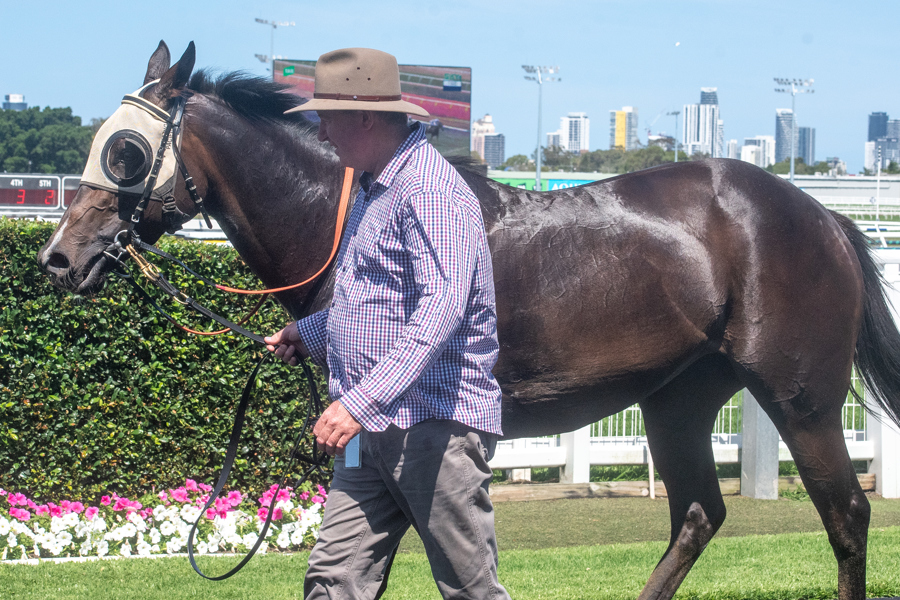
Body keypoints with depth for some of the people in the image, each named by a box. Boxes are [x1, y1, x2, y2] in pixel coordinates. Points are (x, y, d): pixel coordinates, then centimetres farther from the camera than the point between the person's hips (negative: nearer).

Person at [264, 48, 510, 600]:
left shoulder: (431, 193, -15)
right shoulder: (376, 190, 19)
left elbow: (441, 309, -28)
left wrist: (362, 401, -34)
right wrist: (307, 335, 24)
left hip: (435, 425, -10)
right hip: (374, 430, 10)